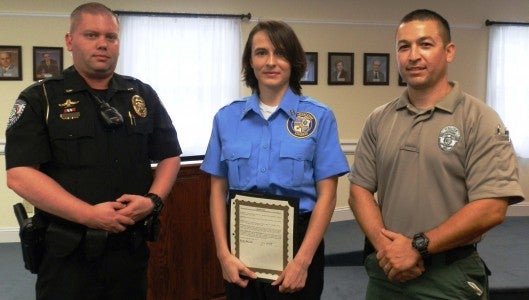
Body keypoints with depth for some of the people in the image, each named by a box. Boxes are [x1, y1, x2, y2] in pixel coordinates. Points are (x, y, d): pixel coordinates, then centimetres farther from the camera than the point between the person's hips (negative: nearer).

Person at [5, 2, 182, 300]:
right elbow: (20, 174, -13)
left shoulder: (143, 95, 8)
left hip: (132, 247, 4)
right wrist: (89, 214, -20)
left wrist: (153, 200, -8)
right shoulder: (40, 99, -4)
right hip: (67, 252, -3)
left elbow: (170, 156, 12)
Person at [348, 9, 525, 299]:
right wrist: (384, 245, -12)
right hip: (385, 270, 4)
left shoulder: (479, 120, -8)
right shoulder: (378, 120, 5)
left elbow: (491, 208, -15)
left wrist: (417, 246, -16)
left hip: (449, 275, -3)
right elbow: (360, 189, 4)